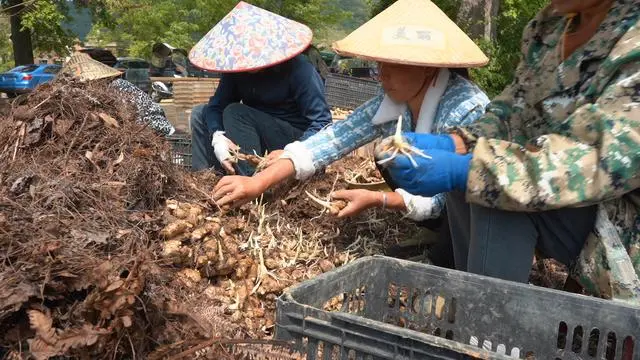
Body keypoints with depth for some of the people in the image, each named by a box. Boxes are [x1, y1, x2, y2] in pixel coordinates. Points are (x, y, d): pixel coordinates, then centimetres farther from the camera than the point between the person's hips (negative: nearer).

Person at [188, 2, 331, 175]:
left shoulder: (298, 69, -23)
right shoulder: (235, 66, -6)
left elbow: (322, 122, -25)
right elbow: (216, 106, -7)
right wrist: (217, 137, -29)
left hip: (296, 139, -7)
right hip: (257, 136, 7)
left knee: (235, 113, -25)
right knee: (200, 113, 0)